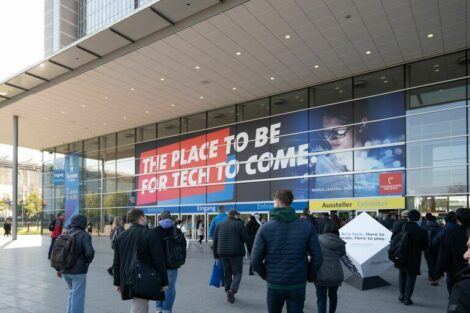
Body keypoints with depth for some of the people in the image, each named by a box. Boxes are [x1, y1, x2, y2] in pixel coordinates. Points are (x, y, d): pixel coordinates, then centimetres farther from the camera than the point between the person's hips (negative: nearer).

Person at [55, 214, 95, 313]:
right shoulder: (84, 235, -13)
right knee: (77, 297, 5)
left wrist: (58, 268, 17)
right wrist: (87, 262, 0)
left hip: (65, 270, 6)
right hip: (78, 271, -6)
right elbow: (89, 252, -22)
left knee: (72, 293, 24)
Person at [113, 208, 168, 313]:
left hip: (127, 282, 7)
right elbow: (159, 261, -12)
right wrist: (164, 282, -5)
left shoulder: (121, 236, 7)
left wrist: (118, 282, 22)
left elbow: (117, 262, 13)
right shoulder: (151, 234, -12)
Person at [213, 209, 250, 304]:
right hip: (236, 253, -4)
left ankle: (228, 292, 15)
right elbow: (247, 239, -10)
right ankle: (232, 289, -15)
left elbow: (215, 241, 10)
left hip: (223, 253, 4)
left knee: (227, 273, 15)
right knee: (237, 272, 5)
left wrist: (216, 254, 15)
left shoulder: (220, 225, 9)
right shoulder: (239, 224, -7)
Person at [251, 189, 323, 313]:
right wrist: (308, 276, 10)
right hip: (298, 285, 0)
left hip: (274, 284, 0)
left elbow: (255, 259, -10)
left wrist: (265, 275, 7)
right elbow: (317, 258, -6)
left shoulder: (265, 228, -10)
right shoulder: (307, 226, -7)